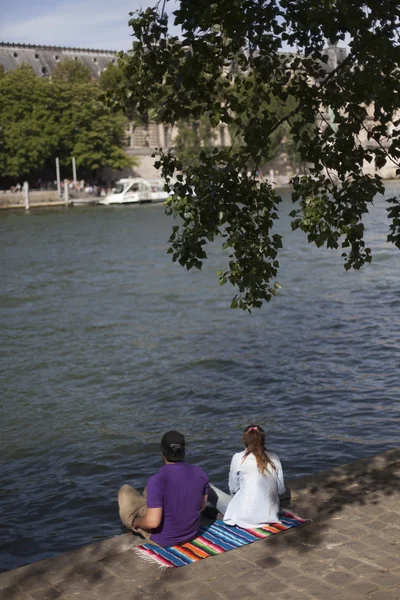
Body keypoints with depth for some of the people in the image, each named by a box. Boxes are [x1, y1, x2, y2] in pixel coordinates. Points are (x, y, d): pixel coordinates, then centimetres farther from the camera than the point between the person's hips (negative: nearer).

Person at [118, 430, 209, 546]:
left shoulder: (157, 481, -32)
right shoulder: (200, 473, -14)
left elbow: (153, 522, -32)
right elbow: (201, 506, 0)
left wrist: (136, 522, -10)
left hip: (163, 538, -5)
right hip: (191, 532, 5)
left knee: (125, 491, 16)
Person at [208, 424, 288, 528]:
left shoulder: (238, 458, -5)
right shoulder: (274, 458, 2)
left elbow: (233, 489, 3)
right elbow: (281, 490, 7)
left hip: (245, 517, -3)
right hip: (269, 515, 3)